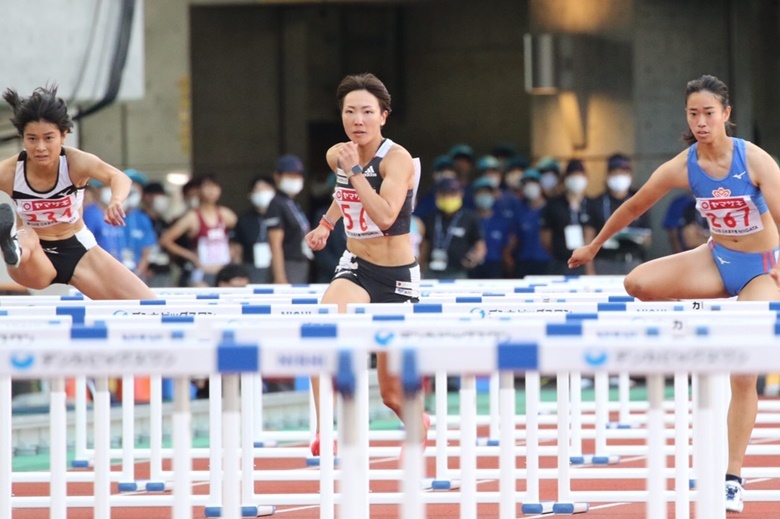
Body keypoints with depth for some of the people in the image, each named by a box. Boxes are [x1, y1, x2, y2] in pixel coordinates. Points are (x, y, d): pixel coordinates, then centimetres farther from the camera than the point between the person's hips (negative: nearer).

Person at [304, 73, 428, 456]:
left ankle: (421, 424, 39)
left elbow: (386, 216, -31)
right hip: (356, 267, 4)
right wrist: (326, 224, 18)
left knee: (392, 393, 4)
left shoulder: (396, 159, -16)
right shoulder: (336, 156, 1)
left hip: (397, 276, -4)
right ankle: (323, 435, -29)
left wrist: (355, 170, -27)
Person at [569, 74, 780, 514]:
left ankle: (734, 479, -2)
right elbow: (634, 207, 4)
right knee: (638, 283, -23)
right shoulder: (682, 168, -10)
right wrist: (594, 246, 14)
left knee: (744, 375, -10)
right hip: (717, 261, 3)